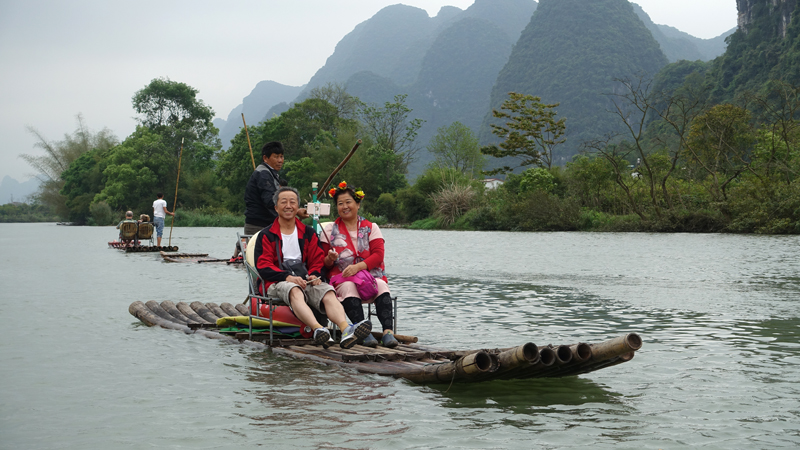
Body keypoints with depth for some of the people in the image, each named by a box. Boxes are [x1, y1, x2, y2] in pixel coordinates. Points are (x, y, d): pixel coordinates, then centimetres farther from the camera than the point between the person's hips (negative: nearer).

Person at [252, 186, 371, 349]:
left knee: (328, 292, -30)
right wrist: (288, 277, -17)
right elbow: (263, 266, 0)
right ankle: (317, 329, -65)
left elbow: (318, 259, 17)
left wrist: (314, 275, -8)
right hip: (278, 283, -3)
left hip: (306, 280, 3)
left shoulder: (308, 233, 22)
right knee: (295, 291, -39)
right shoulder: (266, 235, 12)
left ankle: (346, 330, -57)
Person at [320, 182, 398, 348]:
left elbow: (378, 255, -1)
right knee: (348, 287, -36)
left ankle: (388, 331, -45)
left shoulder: (371, 227, 12)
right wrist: (330, 259, -13)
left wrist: (358, 266, -18)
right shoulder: (330, 230, 14)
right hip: (341, 278, 0)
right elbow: (324, 263, 12)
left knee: (381, 286, -33)